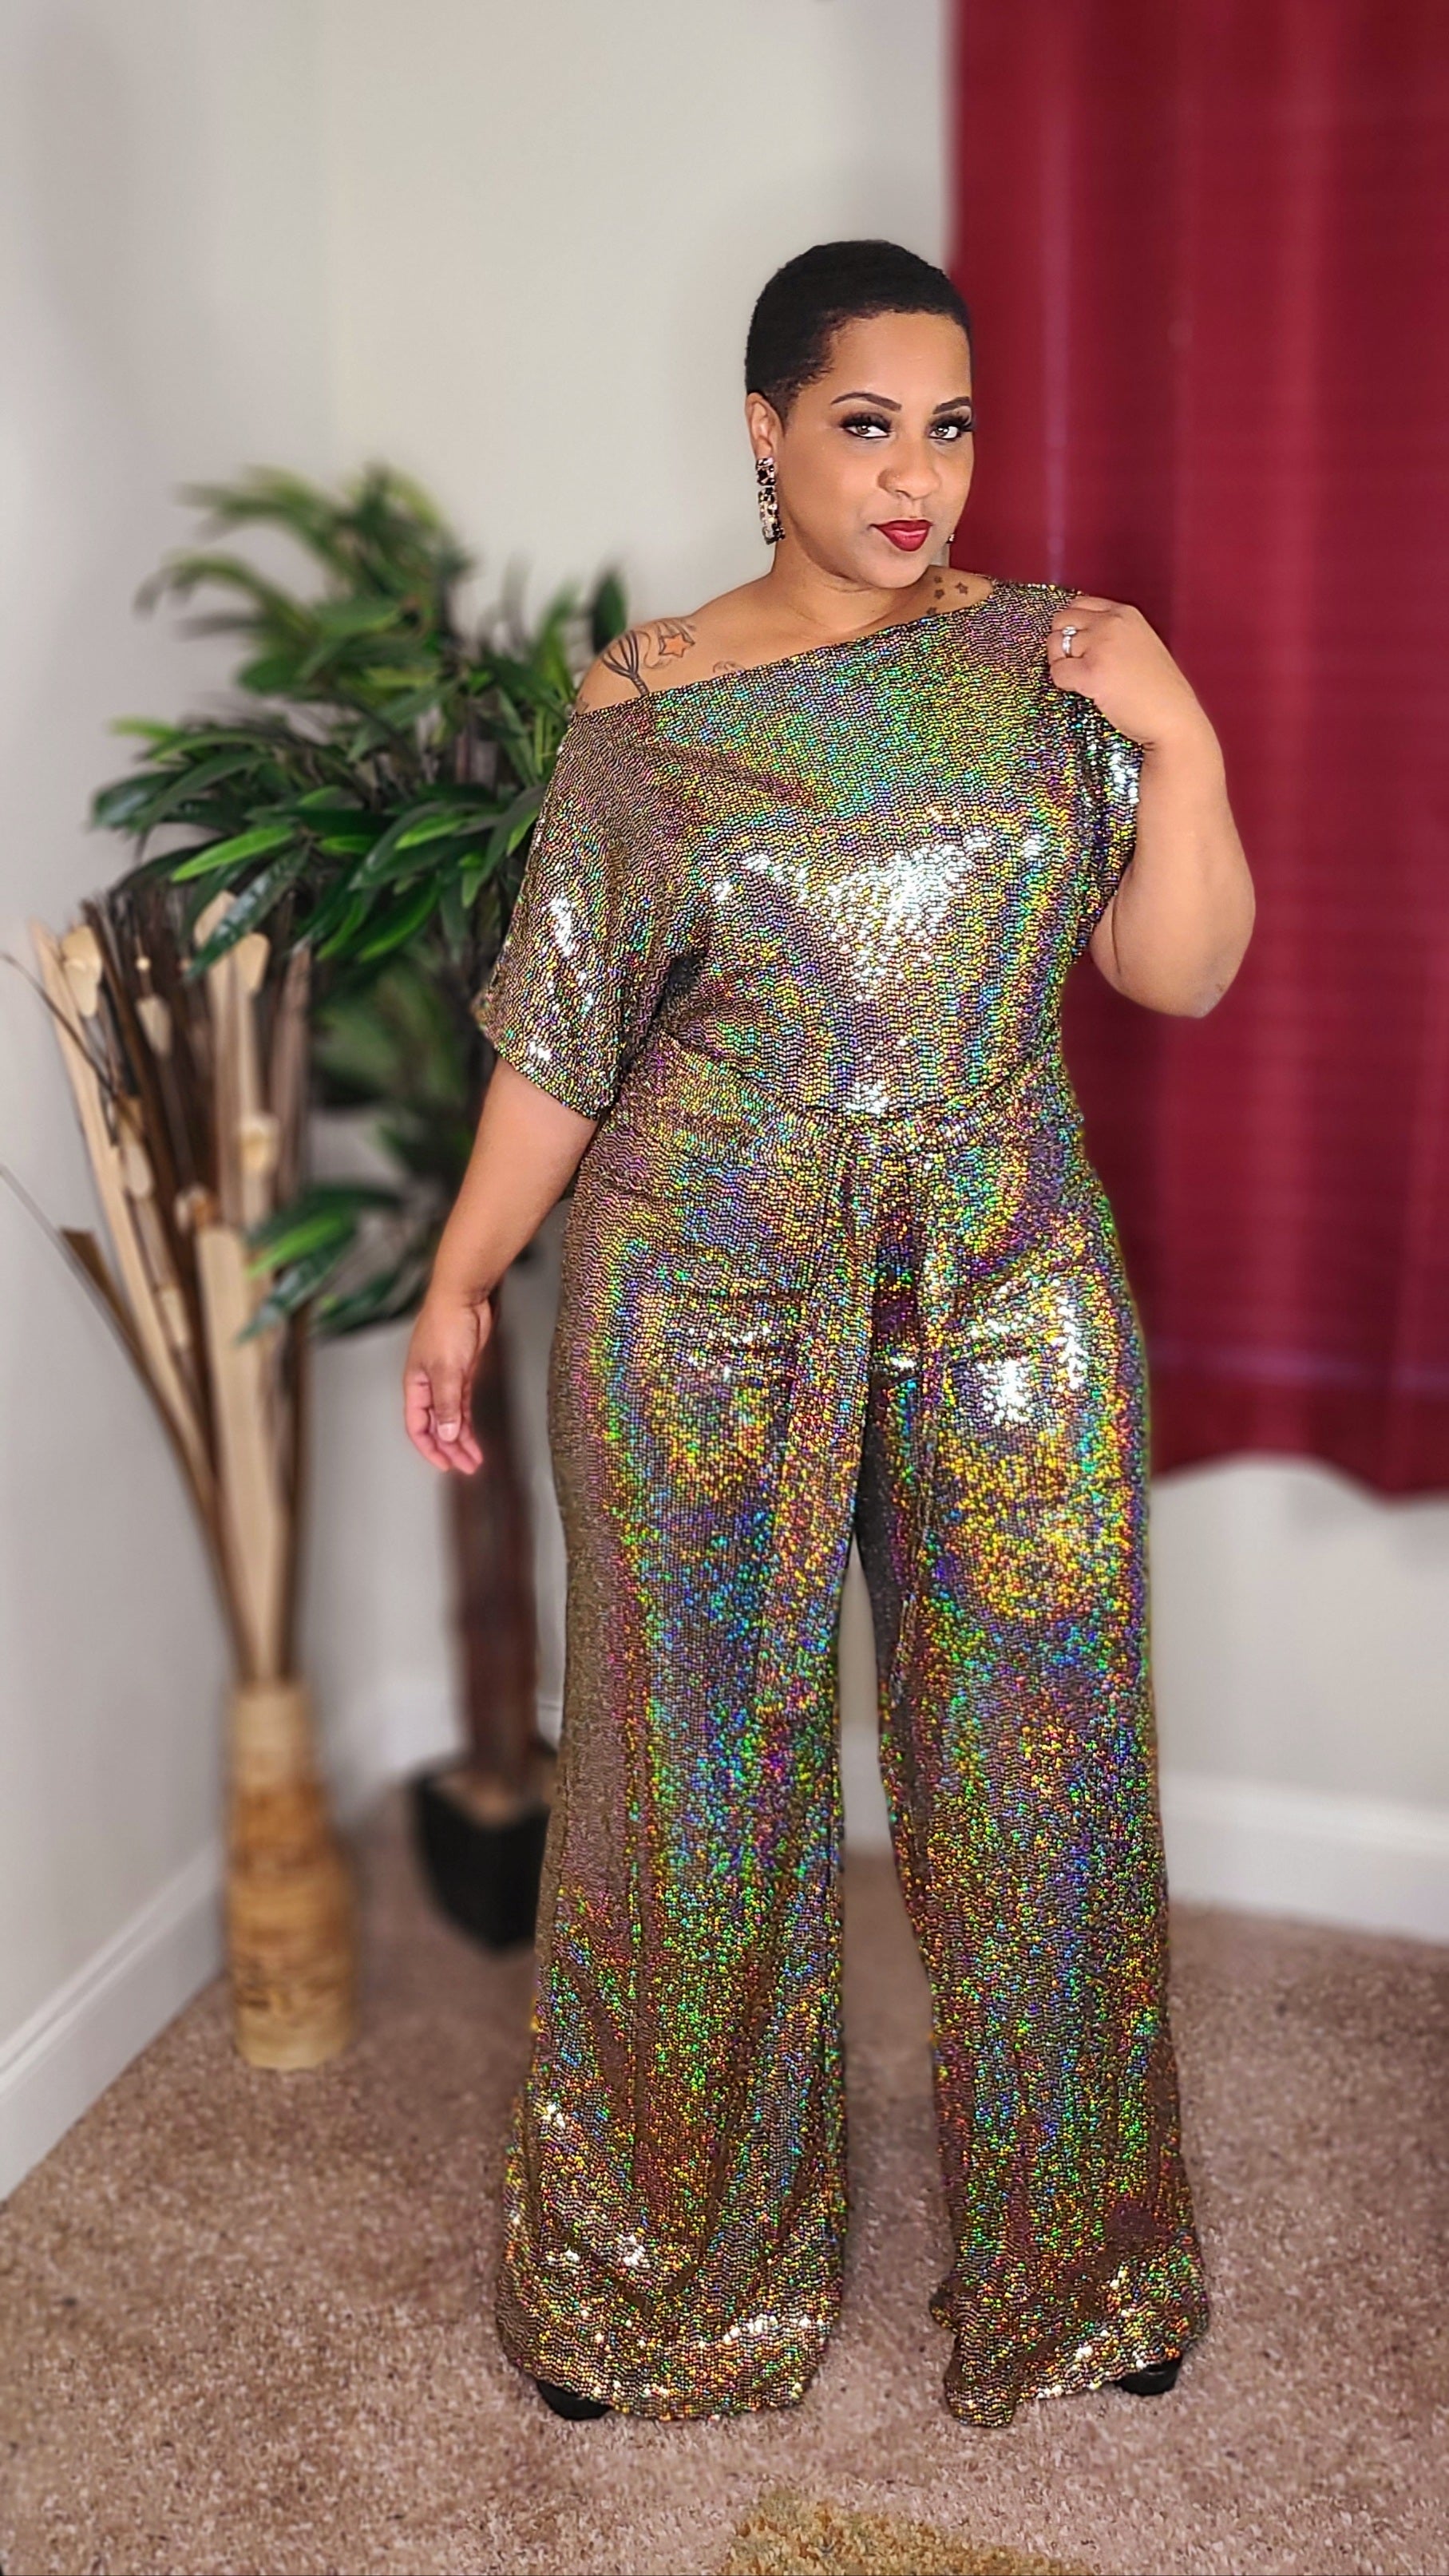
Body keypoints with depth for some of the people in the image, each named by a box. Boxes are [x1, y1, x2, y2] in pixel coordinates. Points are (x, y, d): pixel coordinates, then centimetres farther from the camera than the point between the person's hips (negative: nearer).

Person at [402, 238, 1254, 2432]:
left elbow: (1180, 969, 0)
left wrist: (1177, 738, -13)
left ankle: (1067, 2254, 33)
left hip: (1007, 1306, 1)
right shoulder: (647, 712, 1)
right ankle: (669, 2265, 32)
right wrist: (461, 1281, 3)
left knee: (1038, 1774, 9)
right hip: (709, 1307, -1)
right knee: (699, 1779, 9)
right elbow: (561, 1036, 4)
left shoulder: (1043, 662, 4)